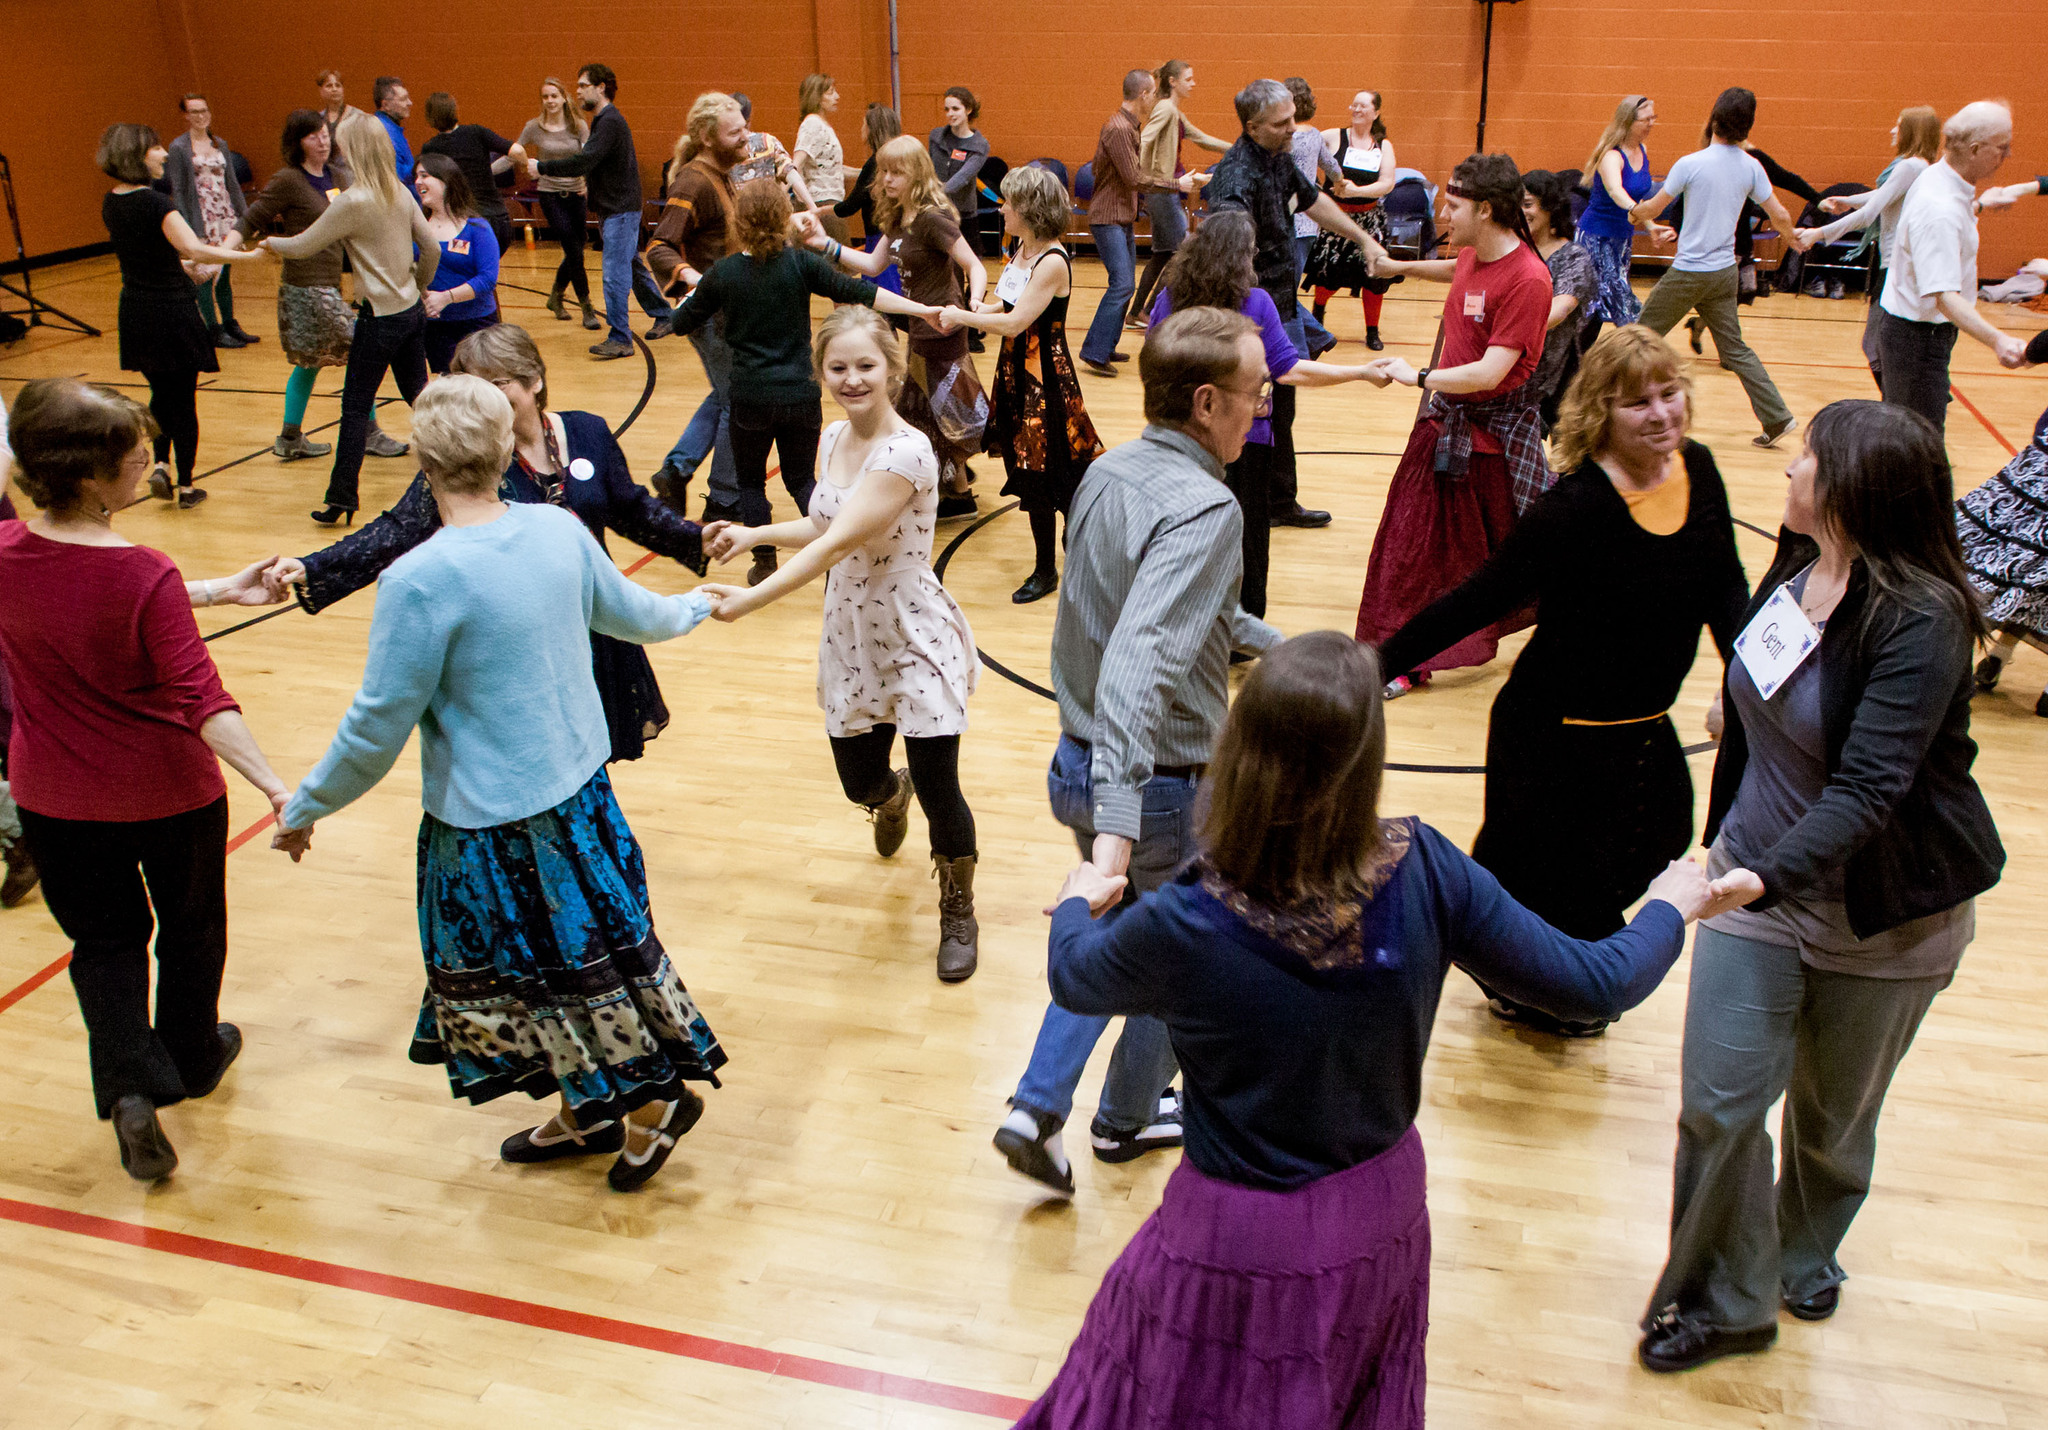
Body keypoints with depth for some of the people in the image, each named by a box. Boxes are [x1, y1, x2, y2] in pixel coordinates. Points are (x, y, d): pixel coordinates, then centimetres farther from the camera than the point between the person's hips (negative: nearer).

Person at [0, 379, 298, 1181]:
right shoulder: (146, 576, -26)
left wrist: (212, 593, 10)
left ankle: (130, 1086, 5)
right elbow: (199, 699, -30)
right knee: (189, 927, 22)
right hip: (168, 787, -3)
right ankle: (193, 1058, 42)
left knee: (104, 938, 20)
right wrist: (272, 787, -33)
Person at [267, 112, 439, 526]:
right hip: (412, 312, 7)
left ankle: (341, 499, 2)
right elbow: (432, 248, 8)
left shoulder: (353, 201, -16)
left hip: (379, 318, -7)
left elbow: (302, 247, -10)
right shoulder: (400, 193, 4)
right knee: (418, 398, 17)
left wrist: (266, 242, 9)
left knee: (355, 409, -1)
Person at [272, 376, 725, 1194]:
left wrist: (305, 807, -1)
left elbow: (378, 728, -17)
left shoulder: (420, 582, -24)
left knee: (549, 971, 13)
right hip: (580, 789, 7)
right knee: (580, 953, 20)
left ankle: (652, 1102, 26)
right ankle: (586, 1112, 37)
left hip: (494, 825, -7)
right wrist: (694, 607, 35)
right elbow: (631, 614, 13)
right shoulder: (559, 529, -6)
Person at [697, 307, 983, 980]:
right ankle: (892, 796, 57)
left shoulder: (906, 453, -23)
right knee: (860, 783, 17)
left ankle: (958, 912, 25)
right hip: (851, 641, 7)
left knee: (938, 790, -3)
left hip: (919, 644, -6)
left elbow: (839, 543, -29)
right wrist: (755, 534, 5)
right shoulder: (832, 440, 2)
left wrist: (752, 597, -33)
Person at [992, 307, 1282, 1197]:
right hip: (1163, 788, -7)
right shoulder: (1205, 510, -26)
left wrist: (1273, 643, 29)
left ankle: (1038, 1108, 26)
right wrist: (1118, 827, -45)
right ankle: (1128, 1116, 41)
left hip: (1080, 764, 7)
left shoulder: (1107, 473, 1)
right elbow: (1141, 662, -39)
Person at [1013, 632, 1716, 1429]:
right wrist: (1669, 909, 13)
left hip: (1246, 1247, -3)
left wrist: (1077, 902, 18)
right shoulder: (1425, 872, -21)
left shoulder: (1181, 927, -29)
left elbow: (1073, 977, -5)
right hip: (1384, 1215, 4)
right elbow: (1593, 985, -8)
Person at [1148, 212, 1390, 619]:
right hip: (1244, 441, -3)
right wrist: (1362, 373, -8)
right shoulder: (1255, 302, -15)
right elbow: (1289, 370, -15)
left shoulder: (1168, 297, -4)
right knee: (1246, 539, 11)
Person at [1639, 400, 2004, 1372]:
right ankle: (1725, 1299, 21)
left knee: (1833, 1113, 17)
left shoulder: (1922, 619, -23)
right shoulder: (1795, 573, -3)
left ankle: (1807, 1257, 46)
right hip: (1756, 876, 5)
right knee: (1716, 1102, -1)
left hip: (1882, 914, -4)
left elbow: (1871, 787, -32)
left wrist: (1766, 875, -47)